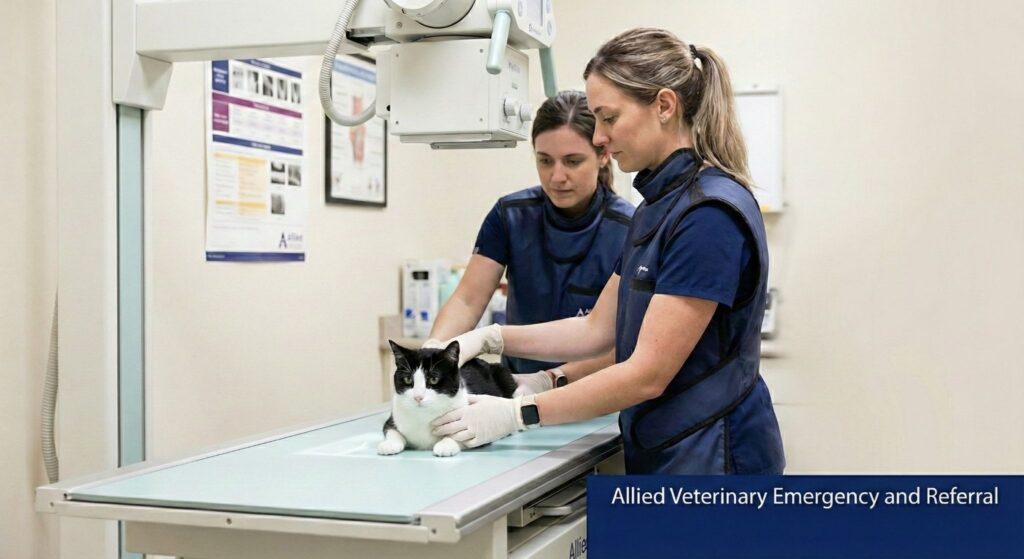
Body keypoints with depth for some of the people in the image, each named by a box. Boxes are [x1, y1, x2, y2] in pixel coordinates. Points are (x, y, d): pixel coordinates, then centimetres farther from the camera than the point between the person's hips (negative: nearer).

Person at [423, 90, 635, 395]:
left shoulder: (630, 230, -13)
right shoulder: (510, 215, -3)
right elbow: (468, 299, -9)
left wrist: (550, 380, -29)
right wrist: (433, 347, -28)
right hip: (518, 385, 3)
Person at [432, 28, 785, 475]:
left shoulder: (711, 213, -20)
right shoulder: (659, 206, 9)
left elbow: (647, 374, -22)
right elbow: (599, 329, 14)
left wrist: (518, 414, -17)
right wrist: (489, 339, 2)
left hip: (713, 461, -8)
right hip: (669, 456, 9)